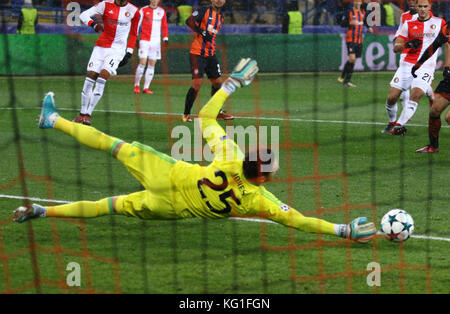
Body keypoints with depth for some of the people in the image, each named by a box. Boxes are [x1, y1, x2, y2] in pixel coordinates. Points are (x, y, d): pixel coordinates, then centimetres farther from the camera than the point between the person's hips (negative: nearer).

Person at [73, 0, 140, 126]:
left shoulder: (133, 11, 1)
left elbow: (133, 34, 13)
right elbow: (84, 15, -6)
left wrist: (129, 54, 6)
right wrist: (93, 24, -27)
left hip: (117, 50, -2)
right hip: (101, 46, 2)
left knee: (103, 76, -18)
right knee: (90, 77, -3)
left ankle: (88, 114, -13)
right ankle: (82, 113, 14)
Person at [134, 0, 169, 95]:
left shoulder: (162, 11, 9)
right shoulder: (143, 10, 0)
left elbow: (164, 26, 17)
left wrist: (165, 39, 9)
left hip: (156, 41, 3)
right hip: (145, 40, -3)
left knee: (152, 64, 2)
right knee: (142, 63, -10)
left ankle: (146, 88, 7)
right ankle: (137, 85, 3)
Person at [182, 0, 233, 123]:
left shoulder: (220, 17, 15)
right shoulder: (204, 11, -7)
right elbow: (189, 21, -22)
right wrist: (201, 32, -29)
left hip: (211, 55, 7)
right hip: (197, 53, -7)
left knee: (218, 82, 11)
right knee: (197, 83, -14)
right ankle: (186, 114, -3)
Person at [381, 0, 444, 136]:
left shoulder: (439, 23, 5)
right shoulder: (408, 24, 8)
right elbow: (395, 48, 6)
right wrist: (407, 44, -15)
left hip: (426, 67, -2)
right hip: (407, 64, 2)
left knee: (416, 95, -24)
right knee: (391, 97, -3)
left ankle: (399, 125, -21)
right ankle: (391, 123, 22)